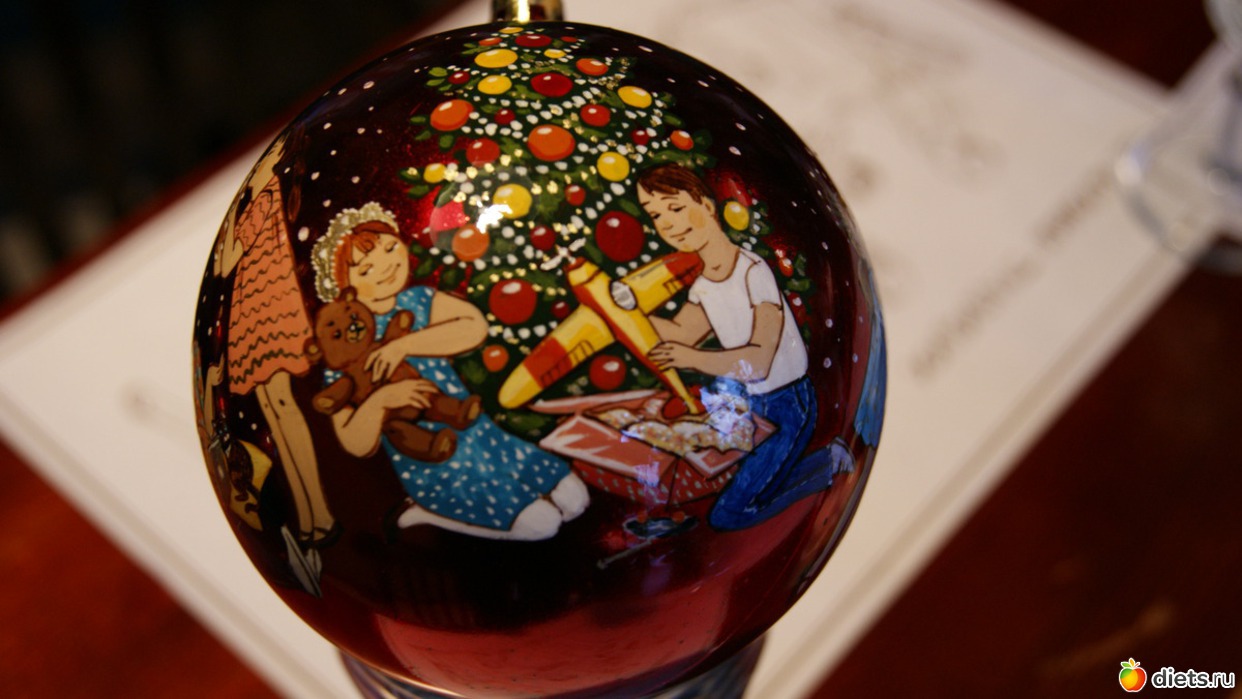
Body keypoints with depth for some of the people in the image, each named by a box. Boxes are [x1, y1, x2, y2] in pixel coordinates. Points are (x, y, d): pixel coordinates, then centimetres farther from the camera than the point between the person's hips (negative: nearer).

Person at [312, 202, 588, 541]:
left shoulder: (419, 300, -4)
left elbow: (476, 328, -26)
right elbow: (357, 446, -16)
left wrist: (404, 344, -32)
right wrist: (378, 400, -34)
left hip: (480, 437, 5)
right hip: (431, 471, -5)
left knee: (574, 500, 8)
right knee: (541, 522, -10)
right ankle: (426, 512, 4)